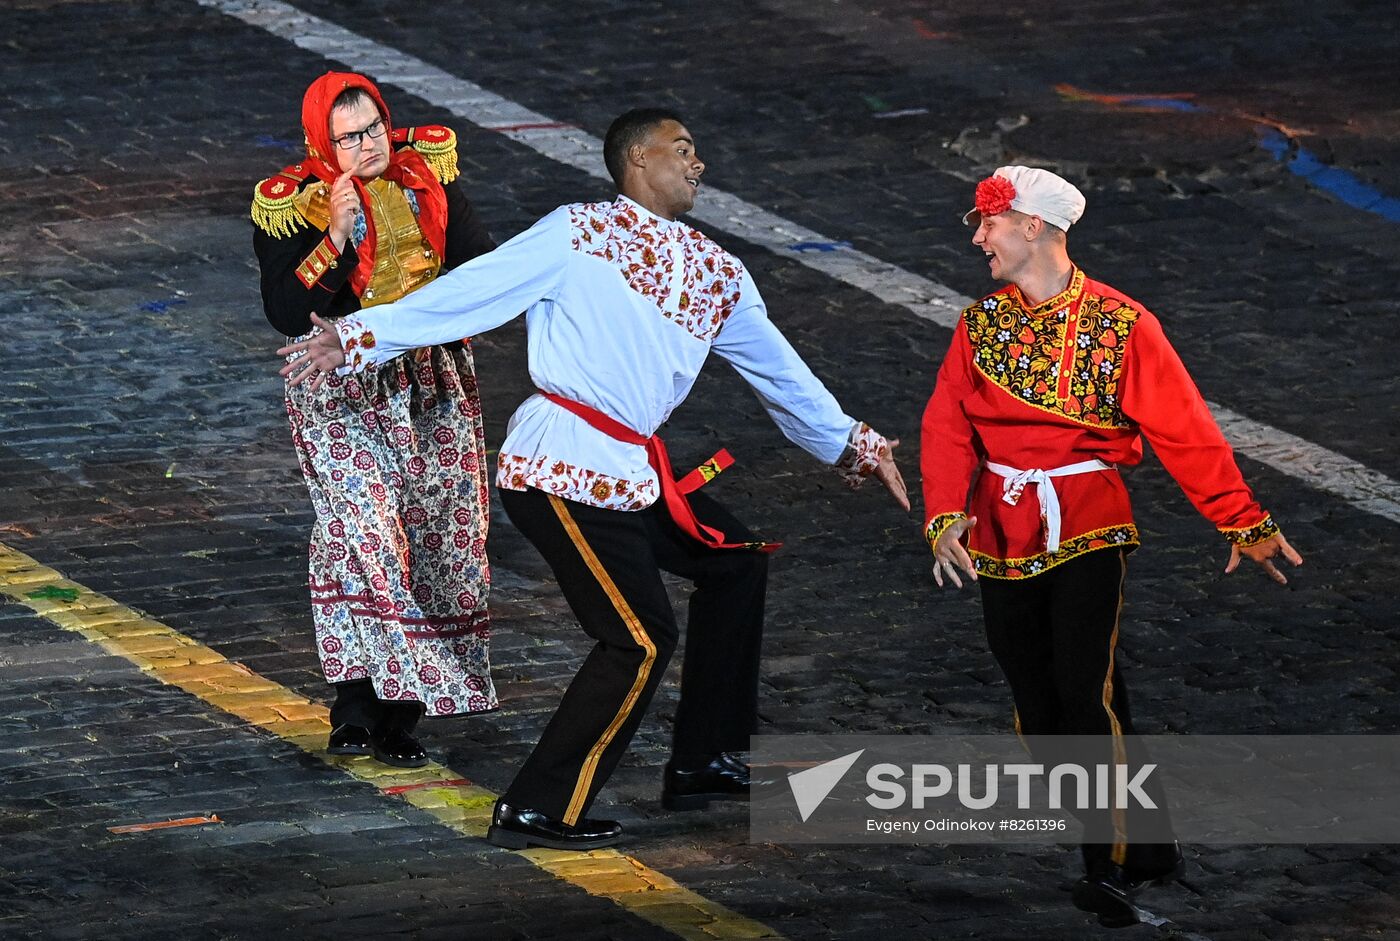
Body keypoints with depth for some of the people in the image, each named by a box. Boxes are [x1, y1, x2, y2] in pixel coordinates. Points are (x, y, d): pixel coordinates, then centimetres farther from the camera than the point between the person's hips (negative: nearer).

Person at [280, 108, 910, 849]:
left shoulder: (716, 274, 17)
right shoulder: (582, 234, -5)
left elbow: (776, 368, 28)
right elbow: (476, 289, -9)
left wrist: (849, 445, 35)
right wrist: (363, 338, -13)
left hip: (627, 474, 9)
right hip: (561, 472, -9)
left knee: (734, 562, 18)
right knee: (641, 638, -12)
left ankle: (703, 763, 26)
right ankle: (536, 811, -5)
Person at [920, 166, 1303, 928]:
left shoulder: (1118, 324, -5)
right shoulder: (980, 324, 7)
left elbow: (1184, 429, -7)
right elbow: (947, 426, -2)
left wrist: (1243, 522, -11)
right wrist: (945, 516, -19)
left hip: (1087, 533, -5)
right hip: (1002, 538, 5)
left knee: (1086, 690, -14)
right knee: (1036, 700, 5)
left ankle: (1113, 865, -5)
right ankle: (1143, 846, 18)